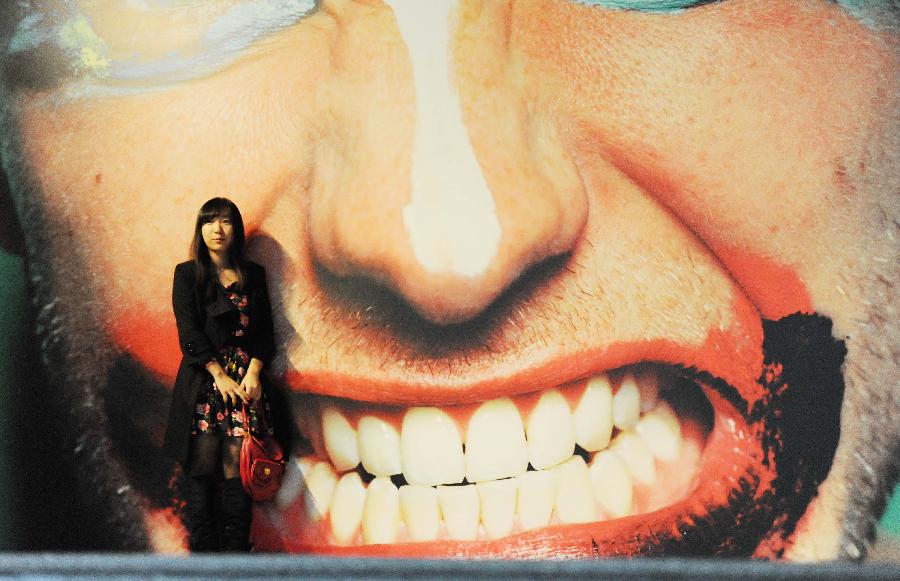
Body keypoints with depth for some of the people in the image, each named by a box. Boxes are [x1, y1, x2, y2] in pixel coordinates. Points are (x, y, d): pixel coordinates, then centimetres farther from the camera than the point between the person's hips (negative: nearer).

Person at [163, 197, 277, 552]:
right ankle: (203, 550, -1)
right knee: (203, 467, -5)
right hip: (203, 378, -1)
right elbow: (189, 332, -3)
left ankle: (237, 550, -5)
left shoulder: (252, 275, 14)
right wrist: (220, 374, -10)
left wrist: (253, 371, -6)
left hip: (245, 377, 2)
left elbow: (264, 330, 10)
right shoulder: (188, 274, 6)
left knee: (236, 468, -6)